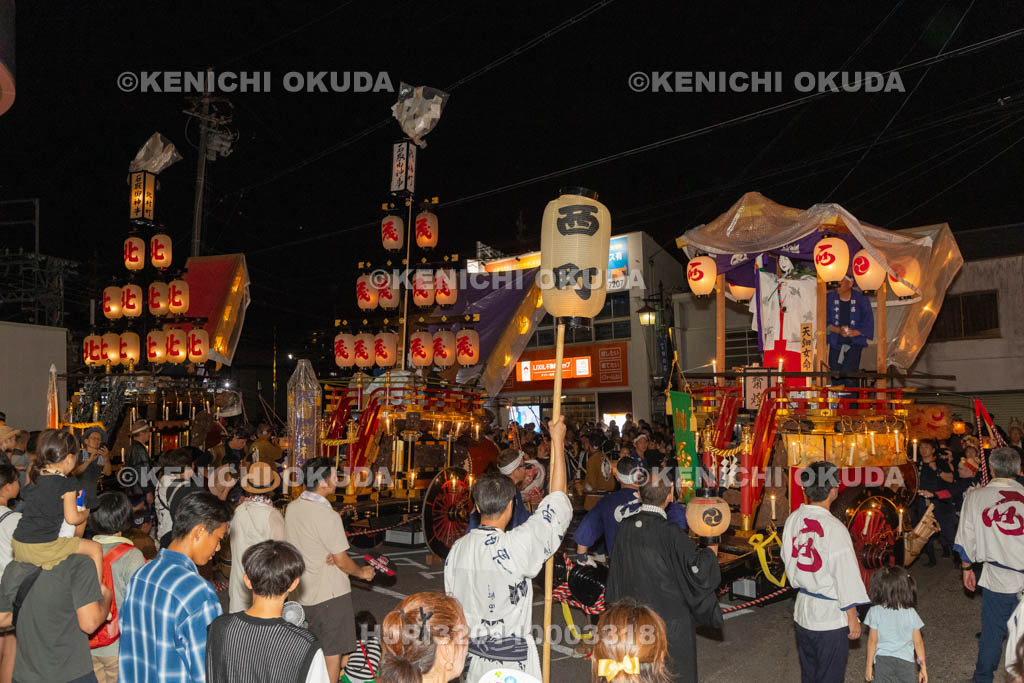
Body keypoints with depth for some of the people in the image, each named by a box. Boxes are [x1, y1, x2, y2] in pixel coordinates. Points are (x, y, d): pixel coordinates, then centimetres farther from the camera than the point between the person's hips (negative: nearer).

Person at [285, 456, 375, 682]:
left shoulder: (291, 508, 0)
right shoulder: (328, 516, -23)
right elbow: (342, 562, -17)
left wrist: (325, 556, -3)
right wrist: (363, 572, 1)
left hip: (304, 593, 8)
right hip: (331, 595, -8)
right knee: (332, 654, 6)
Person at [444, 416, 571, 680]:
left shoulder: (457, 548, -5)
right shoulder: (516, 546, -22)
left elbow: (452, 602, 6)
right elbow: (558, 501, -14)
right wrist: (558, 441, -7)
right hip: (513, 662, -5)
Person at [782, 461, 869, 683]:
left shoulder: (793, 519, -3)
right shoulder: (833, 528, -23)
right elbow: (845, 575, -18)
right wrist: (852, 617, -7)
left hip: (802, 610, 6)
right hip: (830, 615, -6)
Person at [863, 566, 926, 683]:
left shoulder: (875, 612, -12)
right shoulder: (911, 613, -6)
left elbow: (872, 641, -7)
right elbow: (918, 642, -1)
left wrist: (869, 665, 2)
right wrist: (923, 667, 10)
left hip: (882, 661, -1)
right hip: (906, 661, 1)